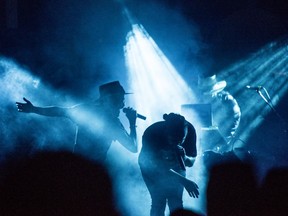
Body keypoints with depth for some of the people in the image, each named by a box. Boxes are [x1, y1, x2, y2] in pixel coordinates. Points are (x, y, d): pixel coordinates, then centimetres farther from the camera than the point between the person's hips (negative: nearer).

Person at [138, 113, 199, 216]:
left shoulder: (189, 129, -27)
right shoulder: (152, 133, -36)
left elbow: (191, 162, -18)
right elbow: (159, 166, -36)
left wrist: (184, 157, -41)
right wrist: (184, 181, -46)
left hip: (175, 166, 3)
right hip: (151, 166, -2)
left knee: (176, 203, -9)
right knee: (159, 202, -15)